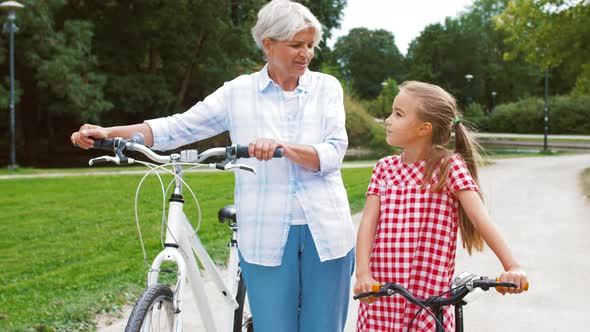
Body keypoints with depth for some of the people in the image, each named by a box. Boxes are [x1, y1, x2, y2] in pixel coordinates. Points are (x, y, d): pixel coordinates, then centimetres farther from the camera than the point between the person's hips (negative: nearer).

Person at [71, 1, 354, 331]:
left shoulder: (327, 87, 5)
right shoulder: (239, 92, 5)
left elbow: (333, 153, -8)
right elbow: (180, 127, 2)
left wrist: (283, 146, -27)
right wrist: (108, 133, -8)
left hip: (324, 232, 1)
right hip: (266, 236, 0)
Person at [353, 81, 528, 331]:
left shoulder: (450, 166, -5)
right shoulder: (385, 168, 8)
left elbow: (481, 219, -15)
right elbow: (368, 222, -2)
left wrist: (512, 267, -26)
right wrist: (363, 273, -17)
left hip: (428, 295, -4)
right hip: (379, 293, 4)